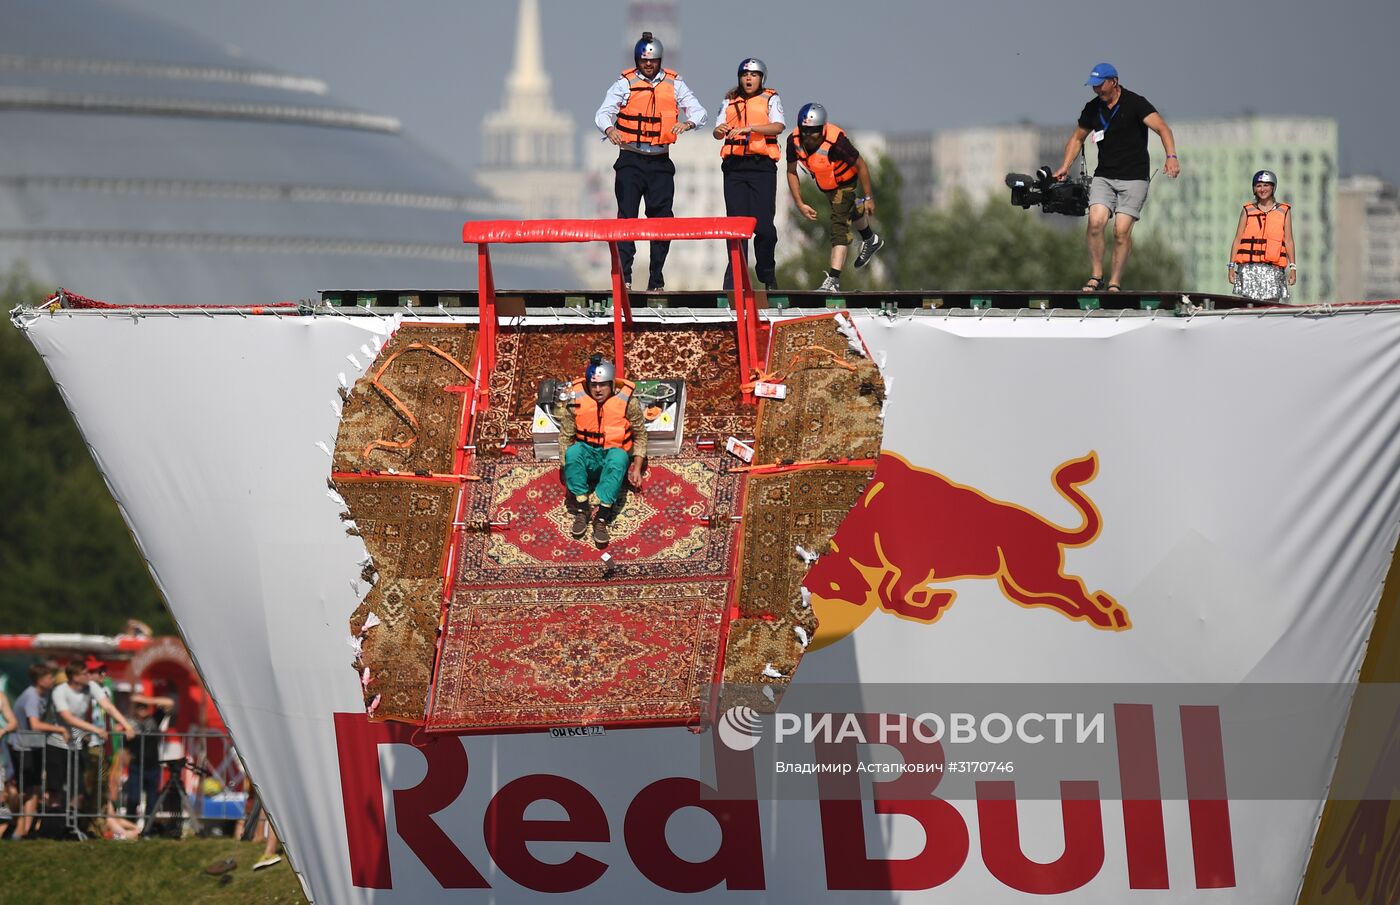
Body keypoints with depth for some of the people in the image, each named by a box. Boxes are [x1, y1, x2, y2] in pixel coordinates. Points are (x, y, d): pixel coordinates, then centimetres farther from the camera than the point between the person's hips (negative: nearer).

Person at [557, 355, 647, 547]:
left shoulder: (627, 401, -10)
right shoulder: (576, 400, -7)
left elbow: (640, 435, 4)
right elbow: (565, 436, 2)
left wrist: (637, 468, -1)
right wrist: (567, 468, -5)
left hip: (614, 454, -1)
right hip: (587, 456, 1)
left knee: (619, 457, -38)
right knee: (573, 451, -34)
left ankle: (602, 518, -42)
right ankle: (581, 510, -28)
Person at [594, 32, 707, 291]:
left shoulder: (674, 84, 7)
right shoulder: (625, 84, 2)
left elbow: (698, 110, 2)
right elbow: (603, 113, -8)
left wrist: (687, 123, -22)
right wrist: (609, 129, -31)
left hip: (660, 161, 2)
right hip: (631, 160, -2)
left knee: (662, 218, 2)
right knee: (627, 215, -8)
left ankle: (656, 280, 9)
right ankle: (623, 276, -11)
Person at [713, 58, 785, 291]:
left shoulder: (770, 99, 8)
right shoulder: (730, 102, 16)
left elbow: (778, 126, -9)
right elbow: (718, 132, 9)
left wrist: (749, 128, -22)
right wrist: (720, 130, -16)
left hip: (762, 166, -2)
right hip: (735, 167, 2)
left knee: (764, 225, -8)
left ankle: (767, 273, 14)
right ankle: (735, 279, -1)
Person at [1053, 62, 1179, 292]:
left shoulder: (1135, 103, -9)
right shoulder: (1092, 109, 7)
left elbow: (1162, 128, -20)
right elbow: (1077, 138, 22)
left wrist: (1171, 156, -37)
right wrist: (1065, 166, 9)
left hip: (1134, 178, -4)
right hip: (1104, 176, 4)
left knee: (1122, 230, -11)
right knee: (1095, 222, -16)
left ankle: (1115, 283, -2)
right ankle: (1096, 277, -5)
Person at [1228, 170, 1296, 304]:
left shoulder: (1284, 211, 11)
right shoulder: (1248, 211, 12)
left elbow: (1288, 241, 9)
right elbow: (1237, 239, 11)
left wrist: (1293, 267, 2)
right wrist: (1232, 266, 3)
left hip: (1273, 269, 0)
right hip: (1248, 266, 0)